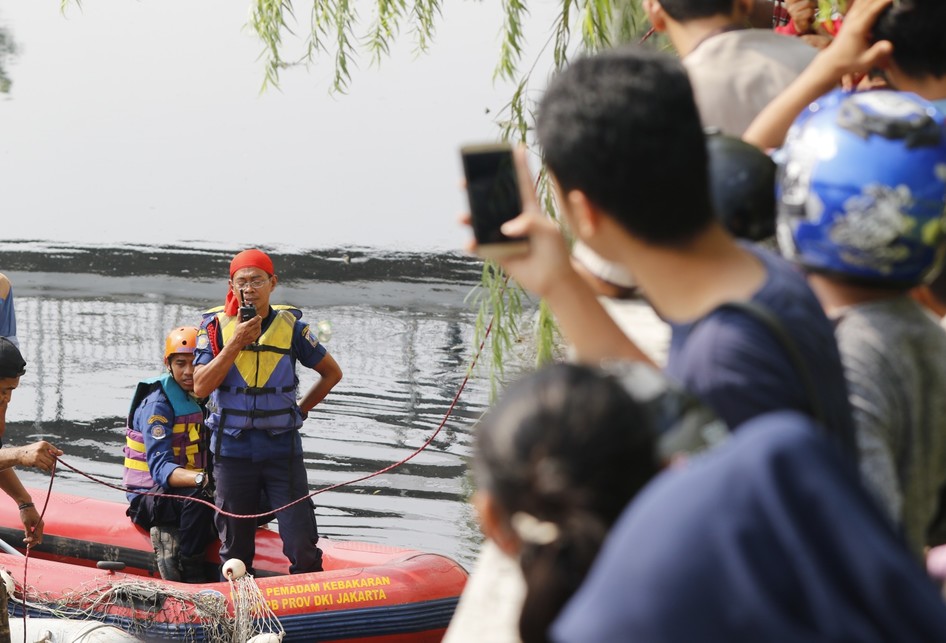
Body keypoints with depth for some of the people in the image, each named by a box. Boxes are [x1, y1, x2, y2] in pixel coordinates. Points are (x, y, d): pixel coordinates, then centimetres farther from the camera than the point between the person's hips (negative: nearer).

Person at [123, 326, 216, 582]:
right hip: (151, 498, -8)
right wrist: (200, 480, -44)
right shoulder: (158, 403, -14)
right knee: (198, 497, -38)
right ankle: (190, 576, -25)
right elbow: (160, 469, -26)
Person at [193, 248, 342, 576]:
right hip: (232, 449, 0)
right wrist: (235, 344, -18)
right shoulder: (215, 327, 0)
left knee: (303, 548, -7)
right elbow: (201, 387, -11)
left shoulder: (291, 327, 1)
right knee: (235, 550, 7)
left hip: (282, 448, 0)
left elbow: (331, 373, 13)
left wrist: (300, 410, 6)